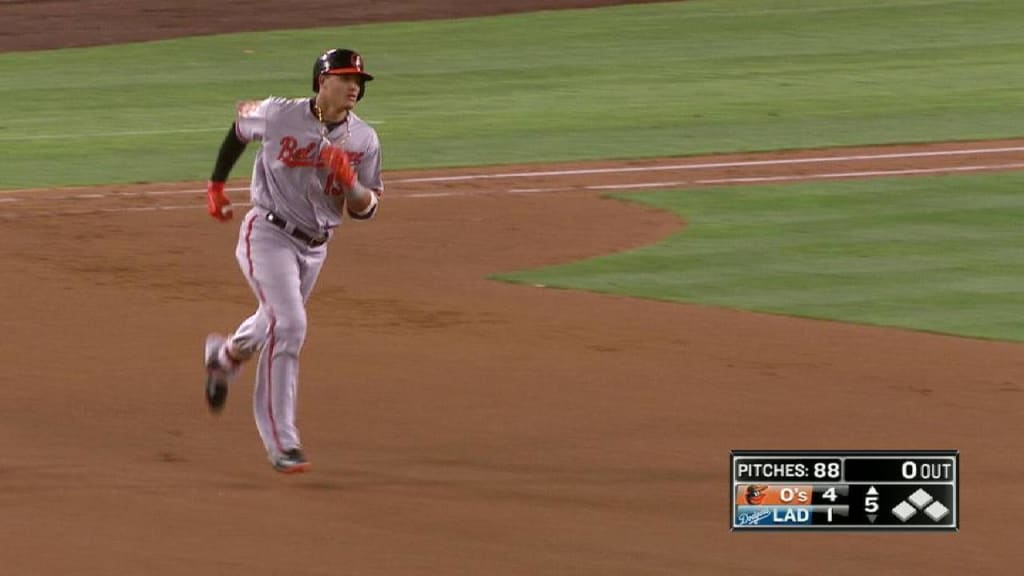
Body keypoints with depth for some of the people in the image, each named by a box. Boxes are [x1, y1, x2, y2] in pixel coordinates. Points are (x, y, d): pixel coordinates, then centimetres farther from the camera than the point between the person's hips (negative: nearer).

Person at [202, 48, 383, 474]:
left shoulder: (363, 140, -5)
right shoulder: (278, 115, -14)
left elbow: (365, 209, -3)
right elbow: (241, 123, 8)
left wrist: (349, 181, -25)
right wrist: (216, 185, 11)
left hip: (315, 247, 5)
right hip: (269, 235, -5)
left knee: (277, 324, 23)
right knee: (288, 325, -19)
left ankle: (226, 354, 58)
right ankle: (281, 442, -16)